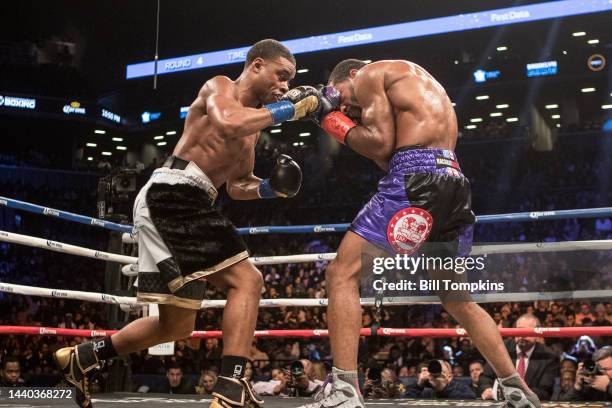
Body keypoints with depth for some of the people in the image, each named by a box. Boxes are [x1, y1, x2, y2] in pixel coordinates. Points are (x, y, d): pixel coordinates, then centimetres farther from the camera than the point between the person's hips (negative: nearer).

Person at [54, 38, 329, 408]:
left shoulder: (253, 121, 25)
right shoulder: (220, 87, 0)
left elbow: (238, 185, 27)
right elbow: (227, 125, -24)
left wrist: (270, 188, 7)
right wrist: (289, 109, -17)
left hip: (181, 206, 9)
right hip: (173, 196, -9)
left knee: (176, 326, 12)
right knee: (247, 280, -18)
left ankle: (82, 358, 27)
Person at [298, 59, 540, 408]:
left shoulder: (370, 74, 9)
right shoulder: (417, 86, 34)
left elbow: (382, 144, -5)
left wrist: (336, 123, 9)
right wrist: (354, 122, 25)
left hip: (418, 178, -9)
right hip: (454, 183, 9)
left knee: (343, 275, -7)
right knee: (458, 300, 22)